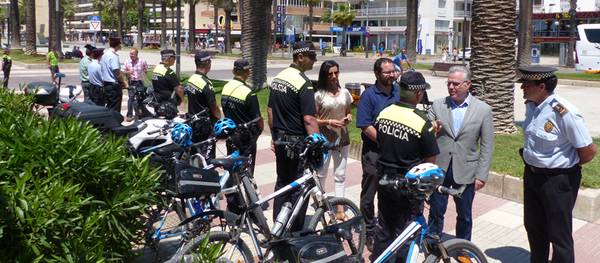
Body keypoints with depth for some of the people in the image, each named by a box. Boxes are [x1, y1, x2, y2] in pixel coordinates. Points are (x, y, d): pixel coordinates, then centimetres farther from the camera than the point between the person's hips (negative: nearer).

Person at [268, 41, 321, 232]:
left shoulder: (277, 78, 7)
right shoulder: (303, 82, -19)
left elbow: (270, 111, 13)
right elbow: (309, 119, -24)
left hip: (280, 140, 8)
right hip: (297, 142, -8)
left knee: (282, 183, 17)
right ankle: (296, 231, 9)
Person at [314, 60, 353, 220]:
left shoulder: (344, 93, 4)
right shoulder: (319, 94, -8)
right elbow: (314, 120, -6)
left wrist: (348, 118, -7)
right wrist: (329, 122, -20)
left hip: (342, 139, 3)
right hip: (324, 139, -3)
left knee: (340, 175, 5)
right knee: (321, 174, 10)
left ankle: (340, 210, 9)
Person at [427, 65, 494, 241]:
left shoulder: (483, 110, -3)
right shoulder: (437, 105, 1)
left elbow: (487, 146, -3)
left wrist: (482, 175, -6)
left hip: (465, 172, -1)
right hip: (439, 169, 1)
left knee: (464, 216, 13)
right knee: (435, 213, 9)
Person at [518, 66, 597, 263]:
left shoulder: (564, 113, -26)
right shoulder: (531, 105, -3)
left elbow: (589, 151, -19)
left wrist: (567, 166, -4)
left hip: (557, 180, -8)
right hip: (531, 174, 8)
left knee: (559, 235, 5)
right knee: (534, 227, 24)